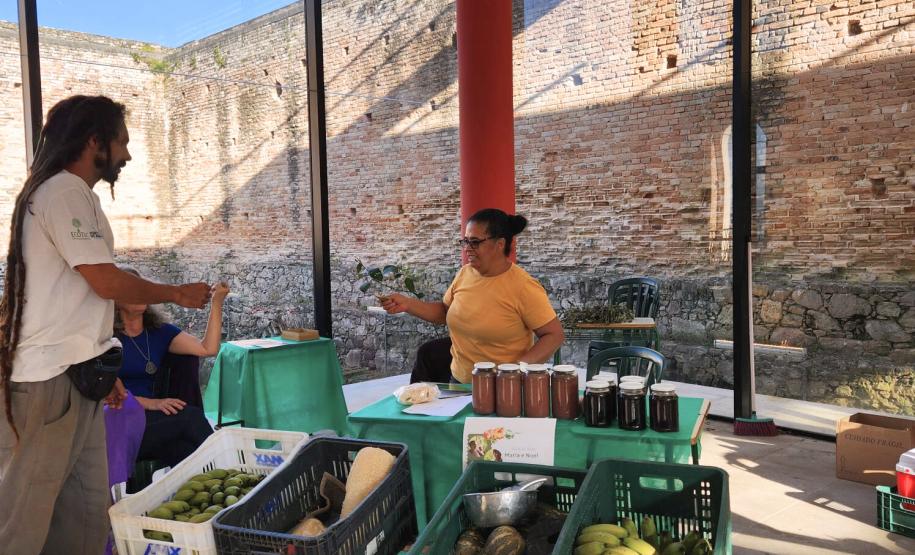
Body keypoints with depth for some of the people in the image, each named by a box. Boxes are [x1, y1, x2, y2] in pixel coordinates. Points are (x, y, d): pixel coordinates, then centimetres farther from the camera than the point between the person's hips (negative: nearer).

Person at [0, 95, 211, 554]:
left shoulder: (73, 194, 18)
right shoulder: (65, 193, -12)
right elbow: (107, 282, -15)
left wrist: (102, 369, 20)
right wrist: (177, 294, 0)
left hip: (76, 374, 10)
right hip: (50, 378, -9)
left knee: (87, 507, 11)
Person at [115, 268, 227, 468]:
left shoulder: (160, 331, 16)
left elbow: (208, 349, 2)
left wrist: (216, 303, -6)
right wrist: (151, 403, -19)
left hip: (150, 420, 4)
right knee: (190, 415, -26)